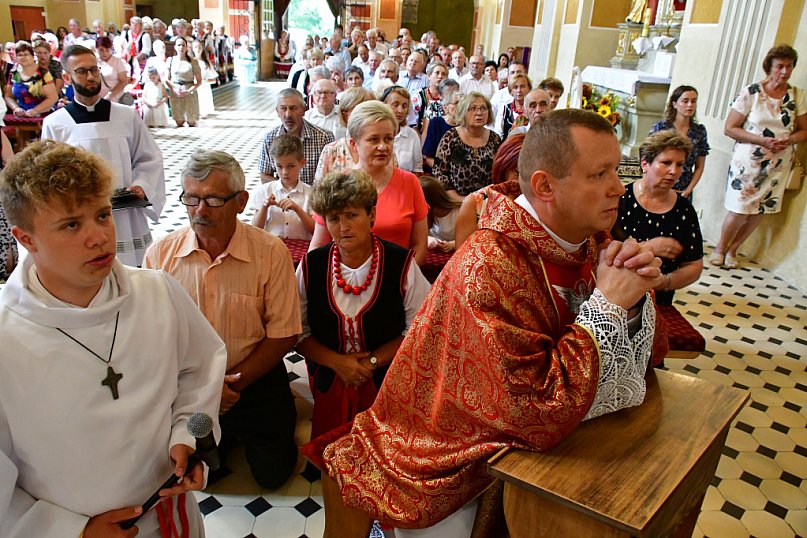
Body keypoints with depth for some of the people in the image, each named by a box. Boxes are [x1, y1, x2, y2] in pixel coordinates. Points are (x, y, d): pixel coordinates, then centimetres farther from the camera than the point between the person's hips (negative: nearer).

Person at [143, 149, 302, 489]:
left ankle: (244, 431, 35)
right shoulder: (160, 254, -11)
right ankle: (225, 435, 40)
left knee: (272, 474, 5)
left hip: (256, 382, -1)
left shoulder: (271, 253, -17)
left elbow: (283, 335, -13)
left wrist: (234, 382, -19)